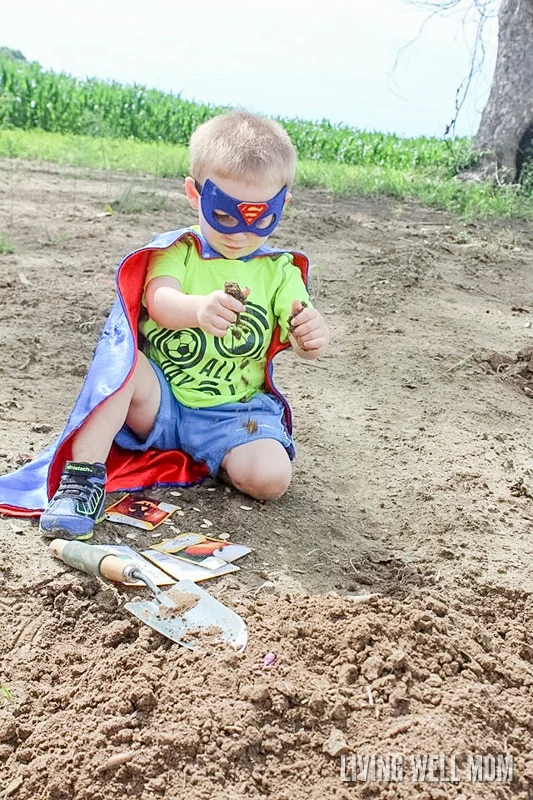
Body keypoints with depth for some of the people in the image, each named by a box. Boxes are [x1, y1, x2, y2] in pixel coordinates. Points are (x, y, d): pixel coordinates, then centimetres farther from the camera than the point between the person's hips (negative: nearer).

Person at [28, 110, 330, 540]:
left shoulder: (279, 270, 3)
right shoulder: (178, 251, -4)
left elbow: (304, 340, -6)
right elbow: (160, 300, -25)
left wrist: (314, 335, -33)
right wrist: (198, 308, -49)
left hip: (234, 411, 1)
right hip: (160, 399, -1)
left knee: (271, 478, -23)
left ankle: (216, 456, 9)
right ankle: (83, 476, -22)